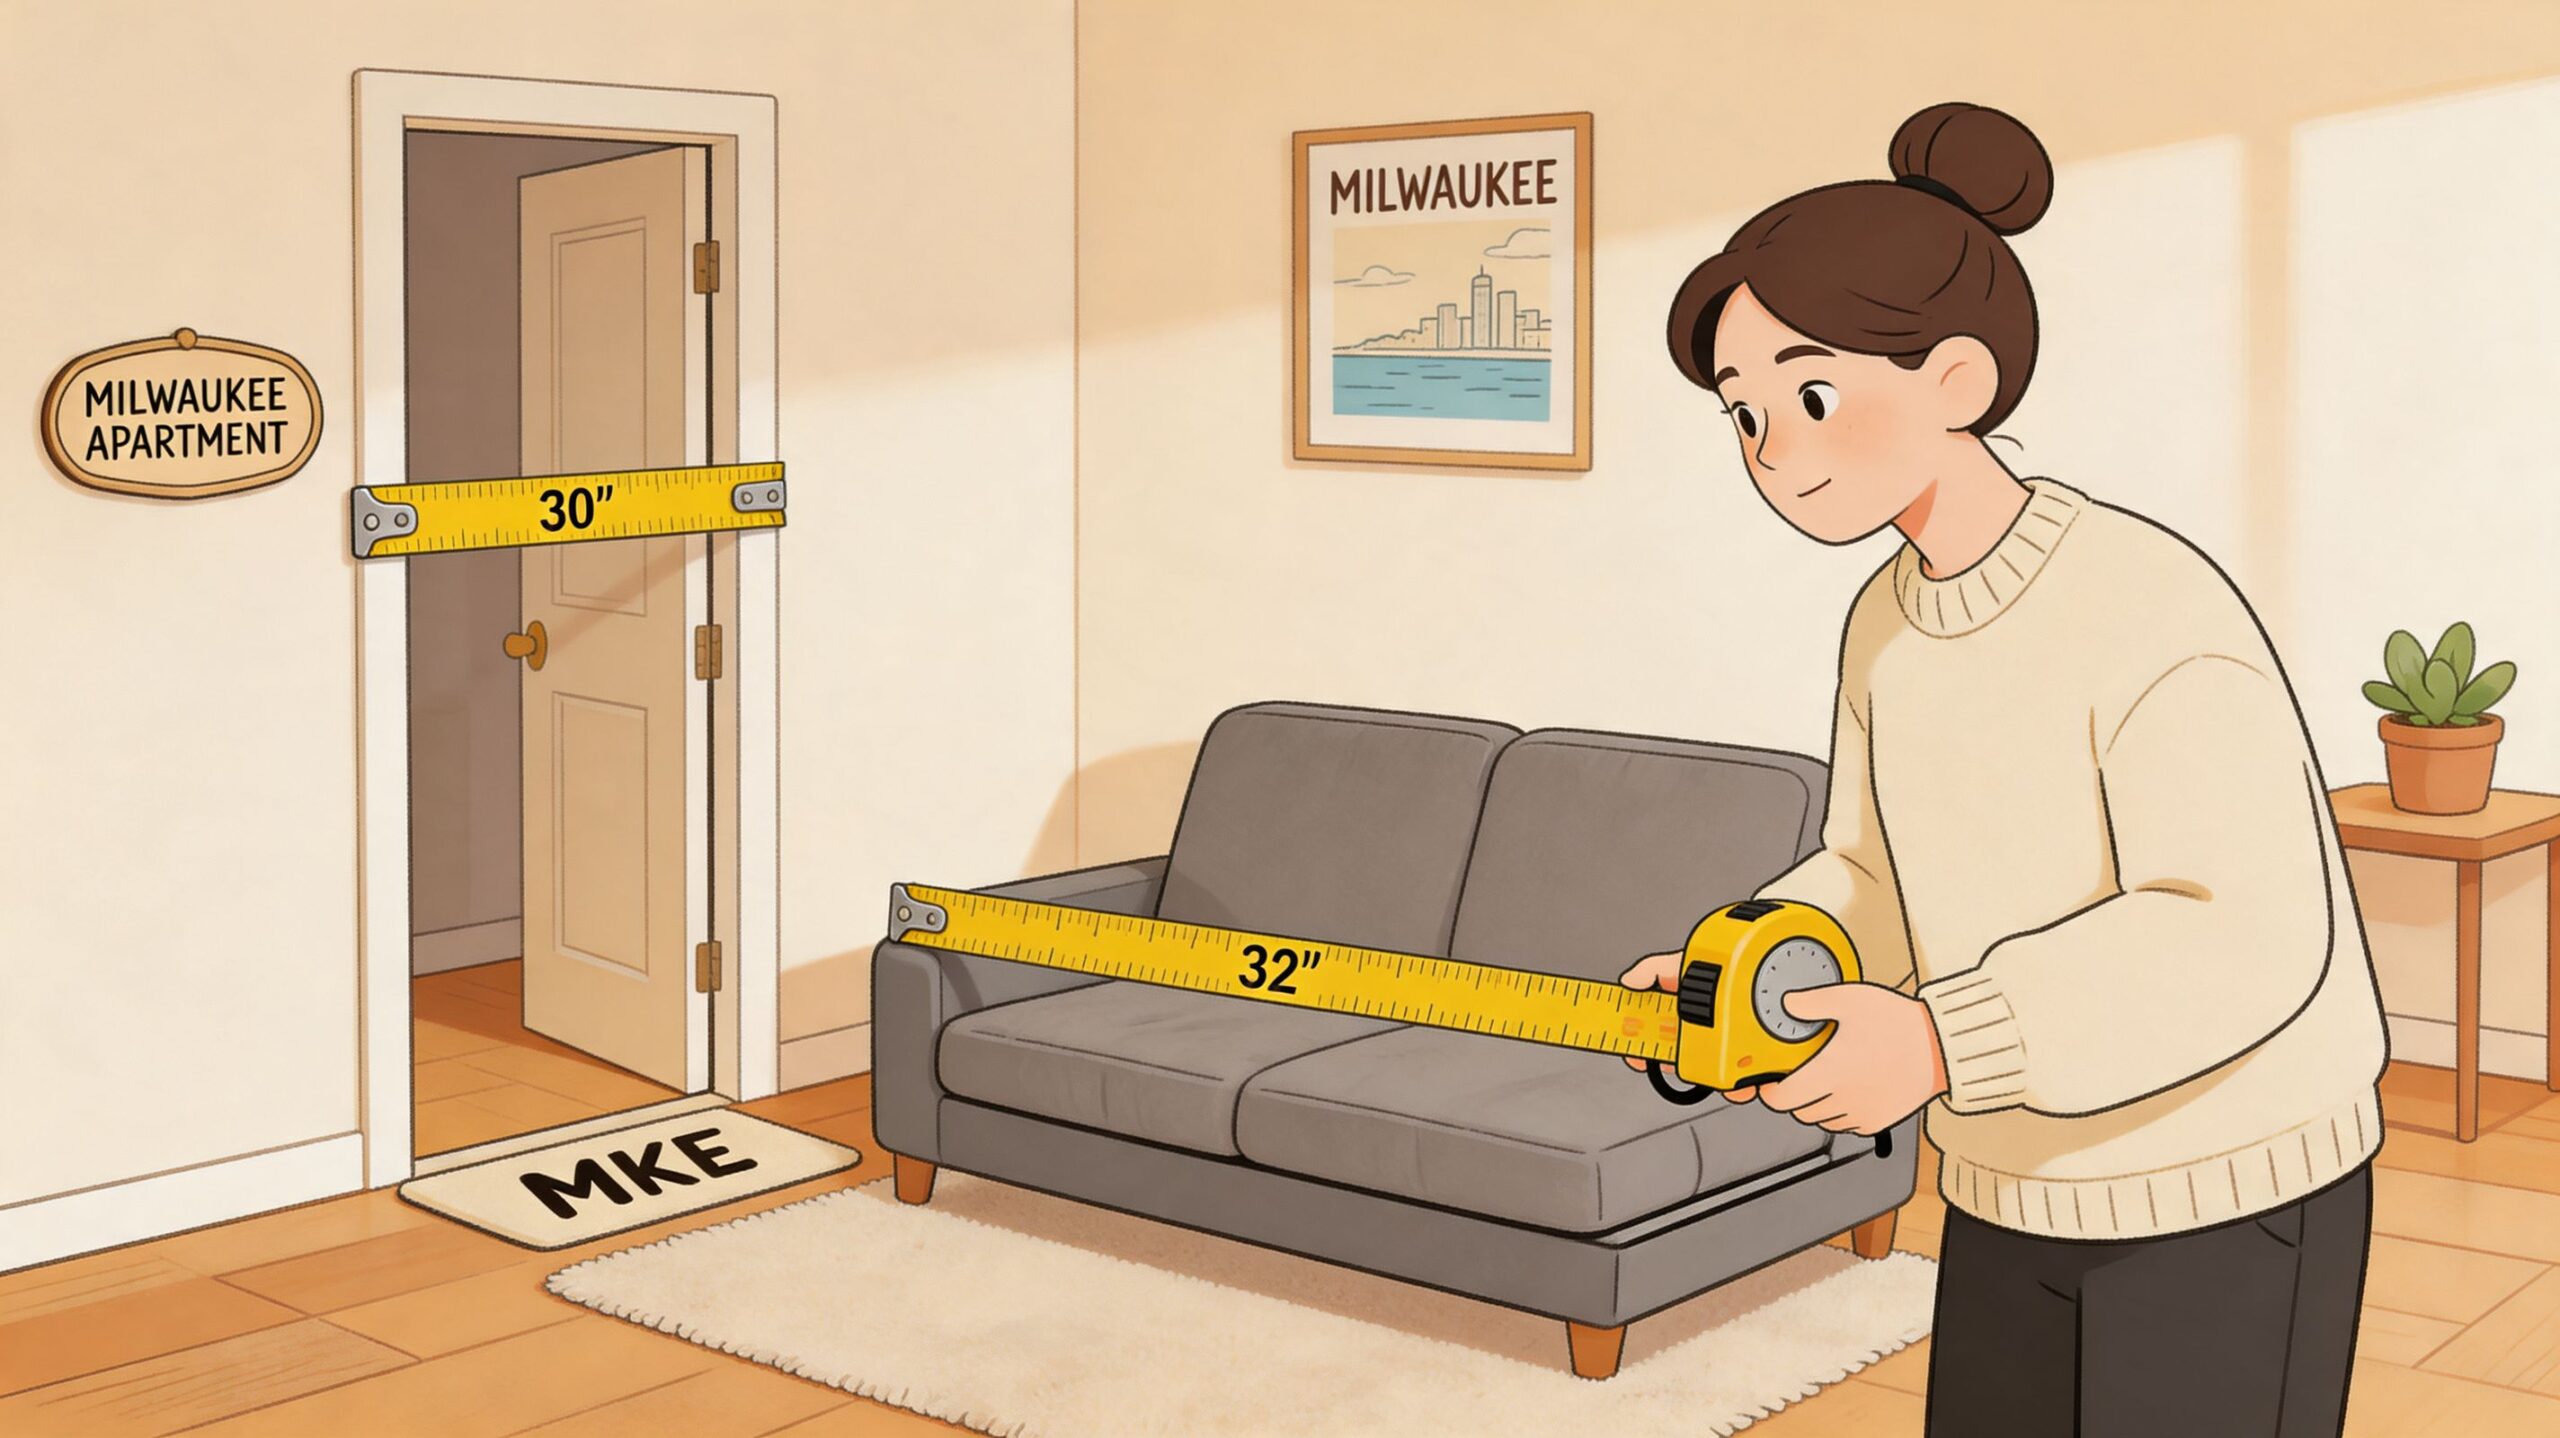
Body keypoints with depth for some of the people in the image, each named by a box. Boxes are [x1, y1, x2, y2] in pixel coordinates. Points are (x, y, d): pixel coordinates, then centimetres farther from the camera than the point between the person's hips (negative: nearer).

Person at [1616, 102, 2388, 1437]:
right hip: (2020, 1198, 8)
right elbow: (1881, 884, 9)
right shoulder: (1889, 620, 0)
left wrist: (1939, 1041, -36)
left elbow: (2243, 937, -29)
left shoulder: (2149, 605, -25)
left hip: (2226, 1203, -7)